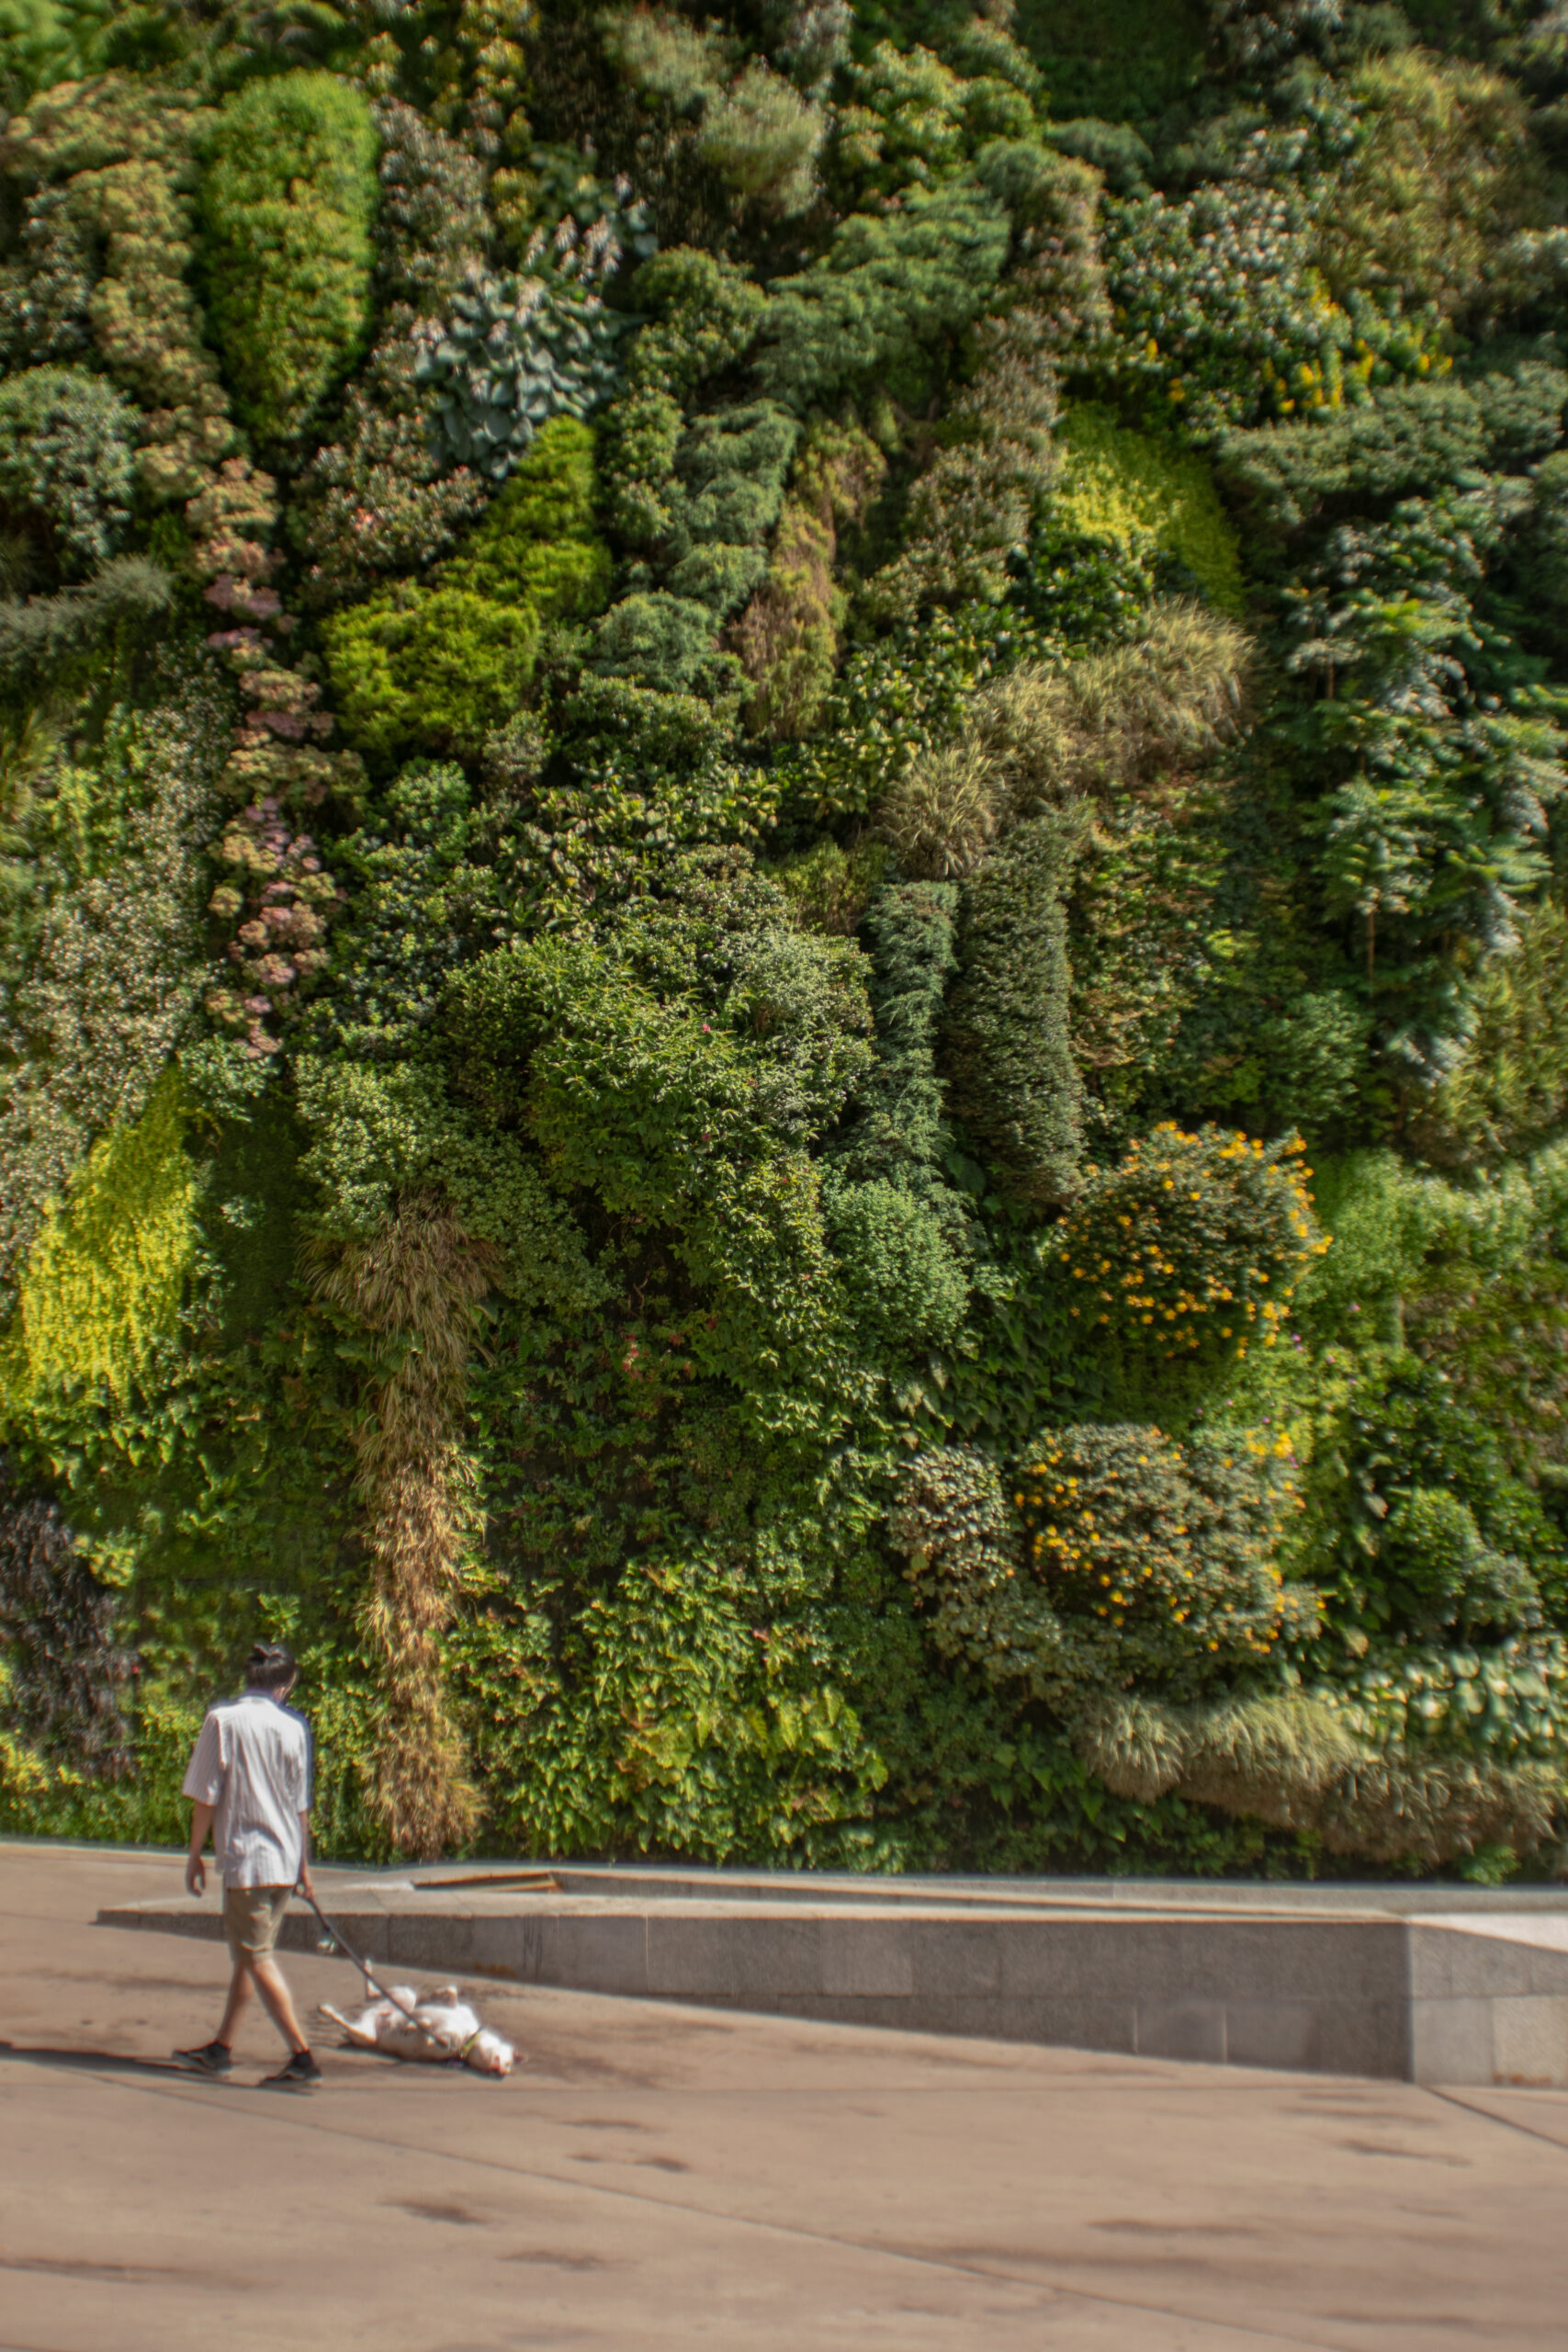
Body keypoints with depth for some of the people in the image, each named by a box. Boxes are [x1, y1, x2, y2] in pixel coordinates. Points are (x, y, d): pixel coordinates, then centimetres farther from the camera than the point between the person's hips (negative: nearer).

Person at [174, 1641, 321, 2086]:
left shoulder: (222, 1720, -8)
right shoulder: (293, 1728, 2)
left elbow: (205, 1797, -8)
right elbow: (302, 1806, 8)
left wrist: (195, 1856, 2)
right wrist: (304, 1865, 17)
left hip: (245, 1857, -5)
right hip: (285, 1861, 5)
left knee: (257, 1960, -1)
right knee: (247, 1956, 17)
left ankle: (303, 2056, -5)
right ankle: (221, 2047, 27)